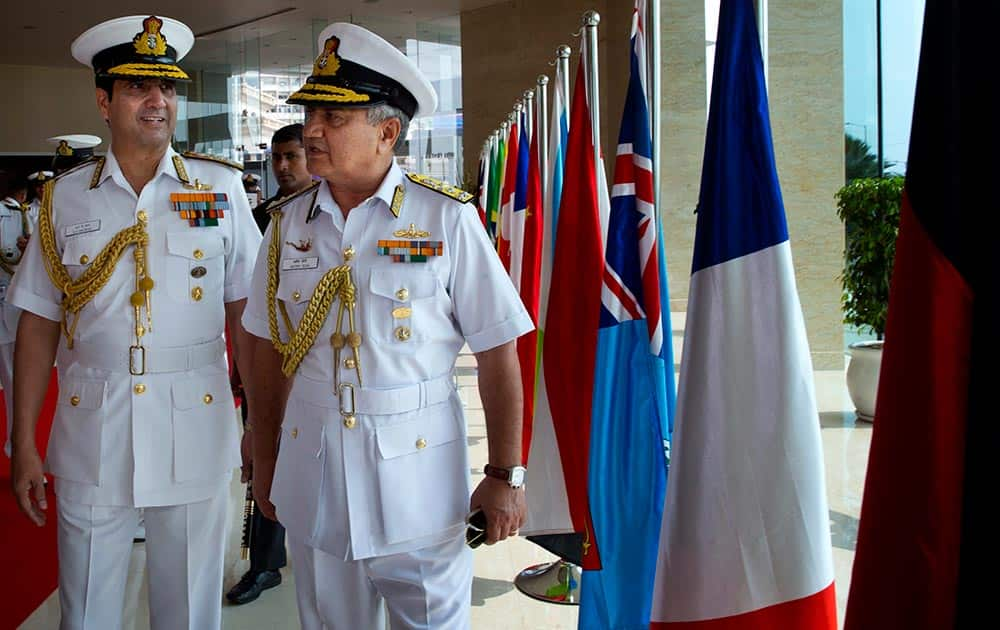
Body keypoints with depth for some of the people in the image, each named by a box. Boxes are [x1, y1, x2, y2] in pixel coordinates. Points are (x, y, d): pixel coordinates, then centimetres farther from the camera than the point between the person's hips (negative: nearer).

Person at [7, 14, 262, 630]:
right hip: (91, 431, 1)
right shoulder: (65, 197, 4)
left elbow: (244, 313, 2)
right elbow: (39, 324, 6)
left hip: (197, 424, -1)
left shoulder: (220, 186, 1)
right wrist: (24, 442, 3)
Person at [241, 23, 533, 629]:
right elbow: (270, 349, 9)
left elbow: (498, 355, -8)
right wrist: (265, 461, 11)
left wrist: (505, 476, -10)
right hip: (312, 474, 4)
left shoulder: (447, 219, -9)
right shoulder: (289, 222, 3)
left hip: (419, 474, -3)